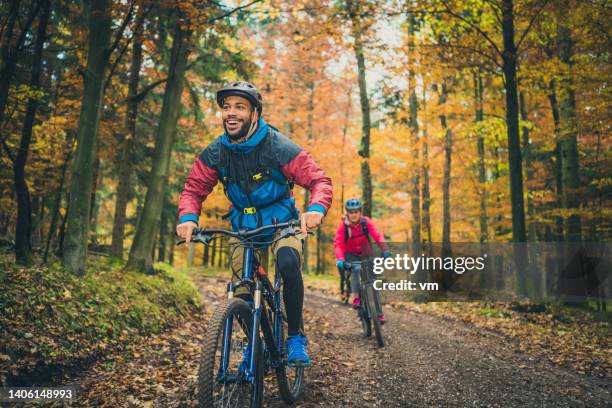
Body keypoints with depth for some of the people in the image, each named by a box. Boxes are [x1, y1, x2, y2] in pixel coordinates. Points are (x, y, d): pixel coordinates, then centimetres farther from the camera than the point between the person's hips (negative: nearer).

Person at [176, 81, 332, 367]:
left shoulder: (280, 148, -21)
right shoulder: (214, 153, -10)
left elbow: (319, 181, -22)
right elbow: (193, 189, -4)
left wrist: (316, 209, -44)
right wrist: (188, 217, -26)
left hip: (283, 223, -3)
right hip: (244, 228, 4)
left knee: (288, 264, -31)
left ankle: (296, 336, -12)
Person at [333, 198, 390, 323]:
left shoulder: (366, 222, -17)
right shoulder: (343, 225, -20)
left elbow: (378, 235, -26)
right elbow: (338, 244, -26)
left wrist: (385, 250, -42)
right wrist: (339, 259, -42)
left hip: (365, 253, 2)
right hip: (350, 254, -1)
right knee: (356, 269, -34)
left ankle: (379, 313, 5)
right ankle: (356, 298, -20)